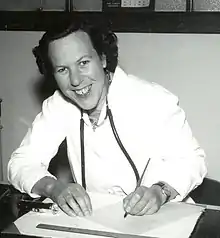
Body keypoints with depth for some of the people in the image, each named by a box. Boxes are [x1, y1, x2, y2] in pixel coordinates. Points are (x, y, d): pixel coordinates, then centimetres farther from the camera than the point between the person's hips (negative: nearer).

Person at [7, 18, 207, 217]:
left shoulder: (154, 101, -18)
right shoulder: (58, 105, -6)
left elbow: (191, 160, -11)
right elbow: (22, 162, -6)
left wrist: (160, 191, -31)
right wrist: (54, 187, -26)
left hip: (157, 217, 0)